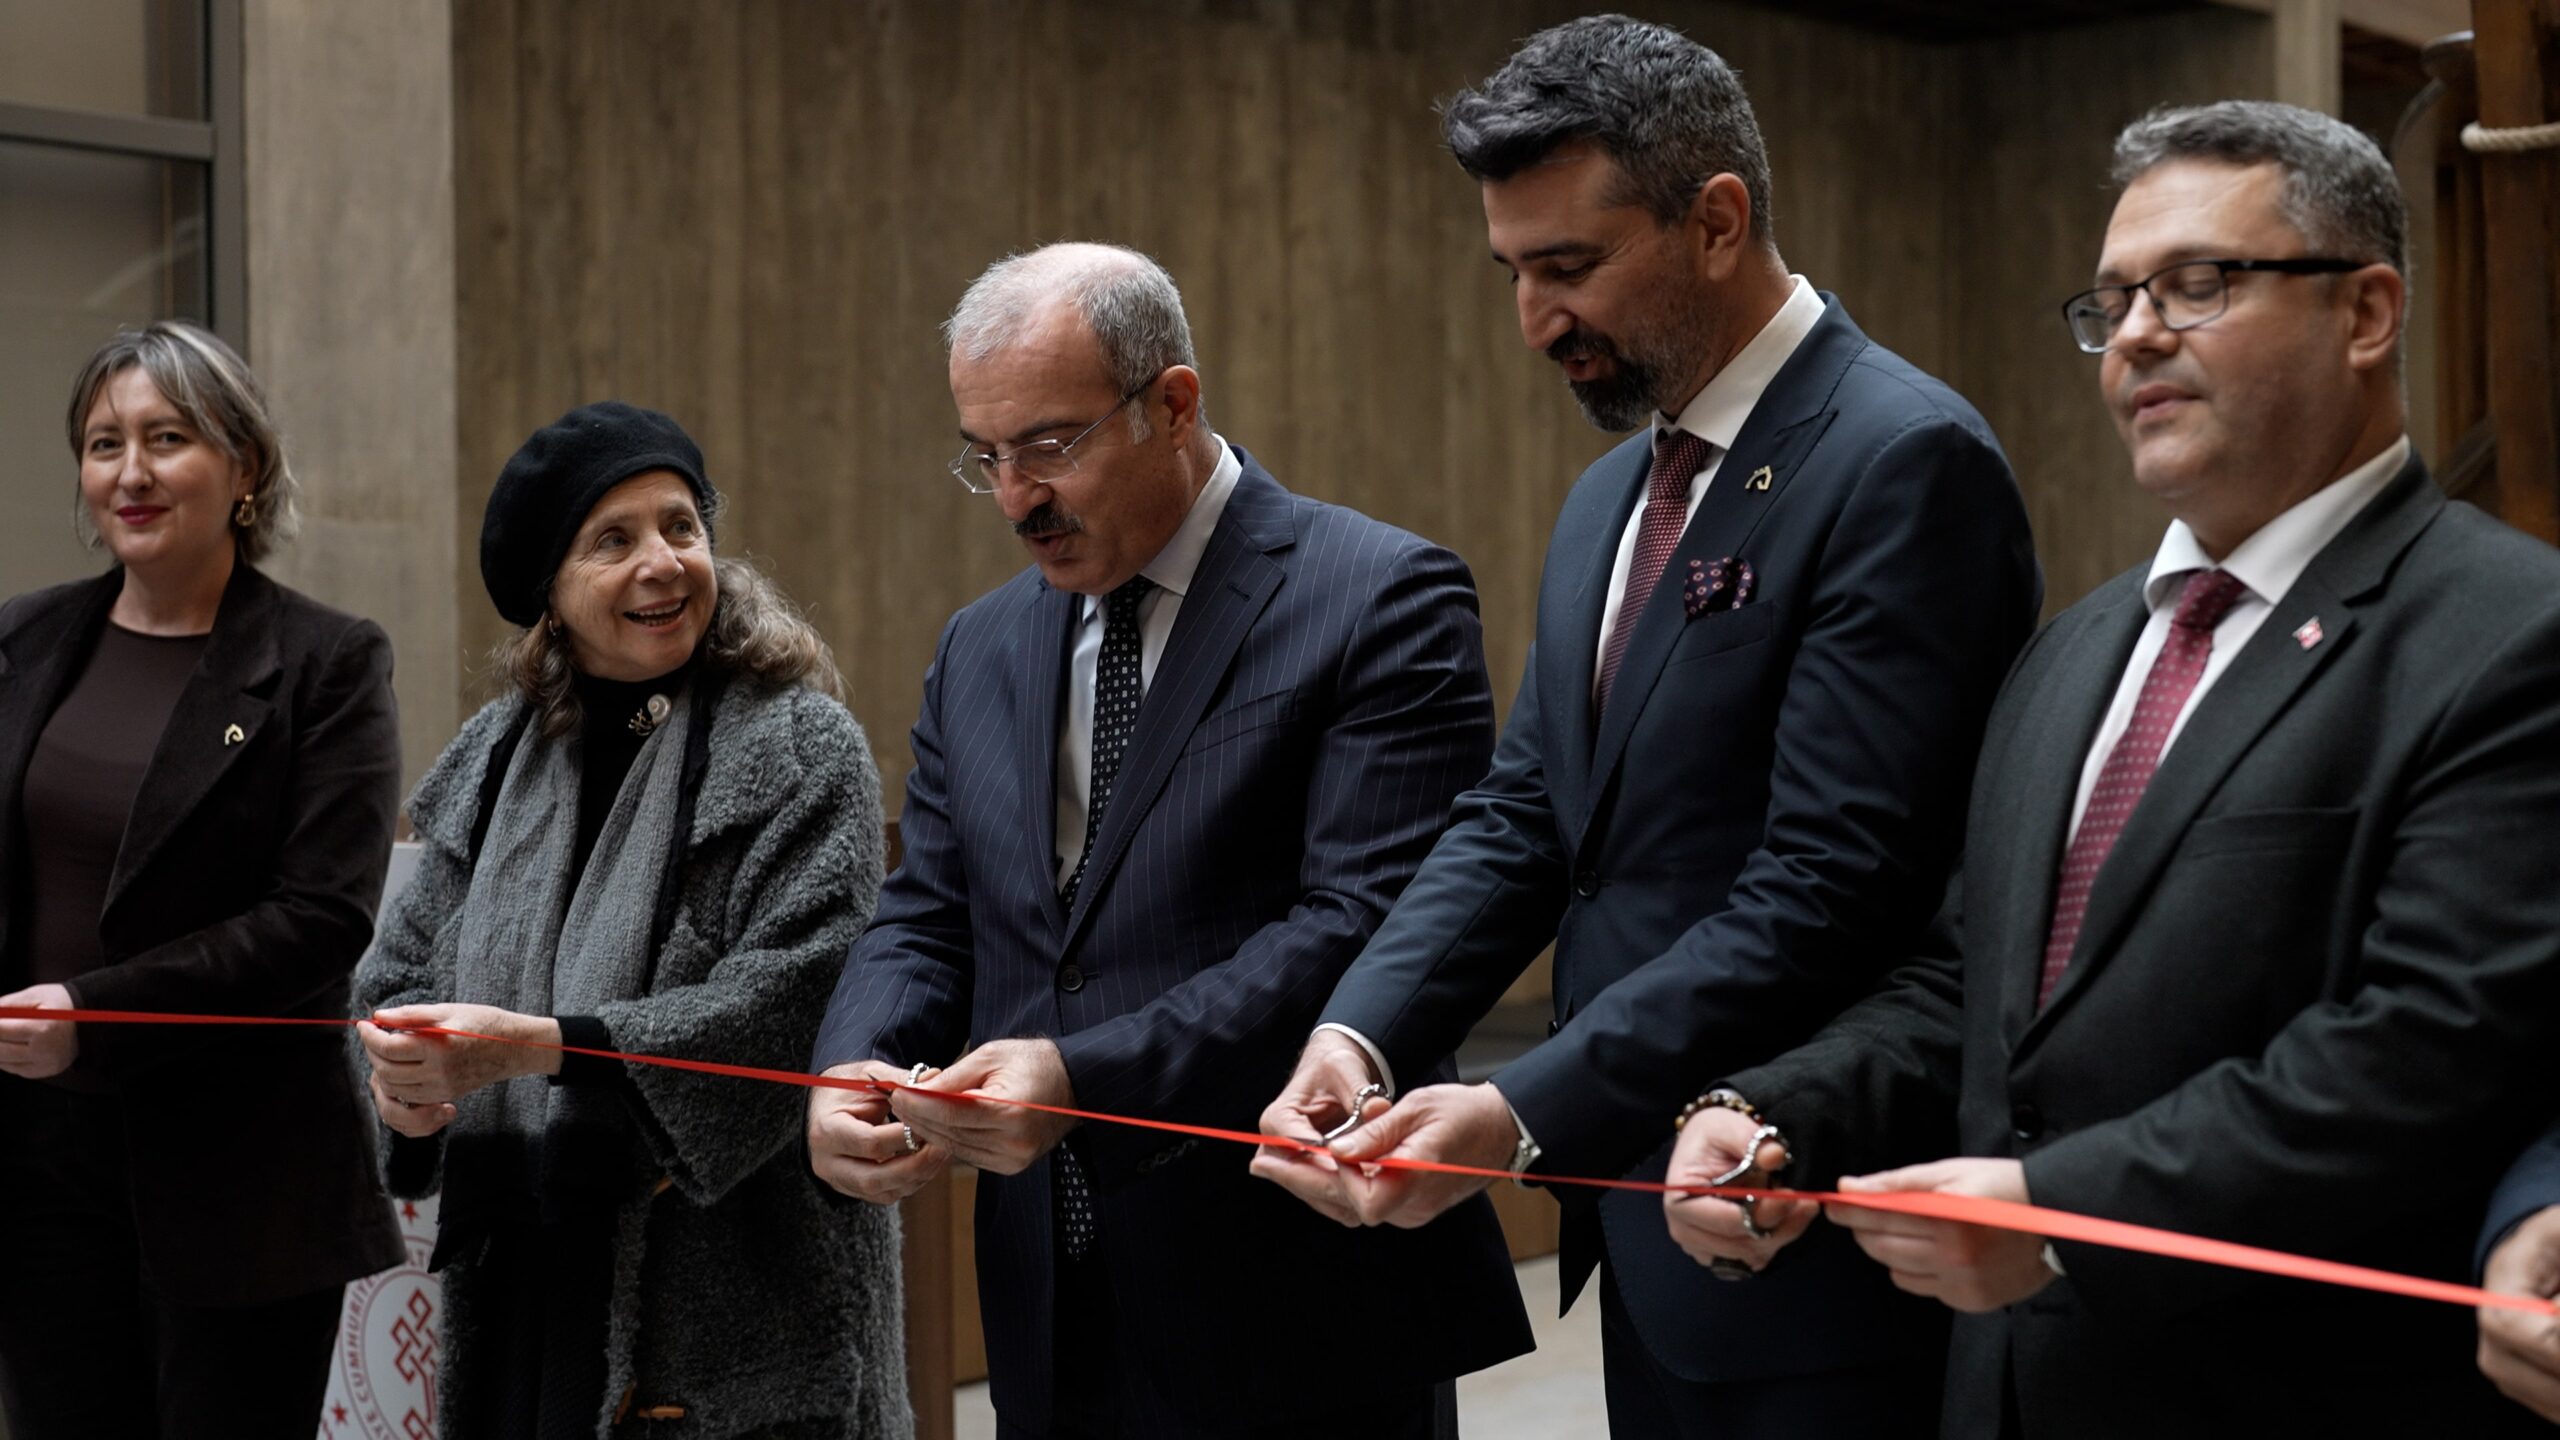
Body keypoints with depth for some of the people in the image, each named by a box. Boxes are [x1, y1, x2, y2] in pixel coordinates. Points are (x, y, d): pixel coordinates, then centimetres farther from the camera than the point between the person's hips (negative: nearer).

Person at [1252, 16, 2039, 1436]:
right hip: (1648, 1243, 8)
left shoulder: (1904, 463, -15)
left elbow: (1829, 891, -22)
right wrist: (1361, 1032, -7)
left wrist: (1528, 1114, -24)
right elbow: (1520, 815, 9)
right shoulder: (1612, 493, 13)